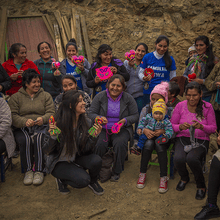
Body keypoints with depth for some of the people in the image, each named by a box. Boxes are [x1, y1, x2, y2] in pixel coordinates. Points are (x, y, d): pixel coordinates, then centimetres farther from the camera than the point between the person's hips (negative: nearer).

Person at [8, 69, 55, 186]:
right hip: (22, 128, 0)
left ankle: (39, 171, -20)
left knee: (39, 139, -33)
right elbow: (12, 116, 0)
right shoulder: (16, 97, 12)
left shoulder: (46, 96, 16)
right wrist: (24, 122, -21)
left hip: (41, 127, 0)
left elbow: (51, 113, 4)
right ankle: (28, 170, -16)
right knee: (24, 140, -32)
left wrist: (43, 119, -20)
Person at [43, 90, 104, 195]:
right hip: (59, 162, -4)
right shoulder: (57, 123, -20)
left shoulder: (86, 123, -8)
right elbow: (47, 152, -15)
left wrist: (94, 136, -22)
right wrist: (52, 137, -33)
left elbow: (86, 149, -6)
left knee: (96, 160, -25)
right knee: (83, 180, -26)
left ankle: (93, 182, 8)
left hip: (77, 158, 4)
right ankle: (61, 179, 6)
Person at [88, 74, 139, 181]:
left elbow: (135, 116, 5)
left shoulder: (128, 98, 1)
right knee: (99, 144, -29)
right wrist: (99, 118, -20)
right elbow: (91, 113, 2)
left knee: (120, 143, -30)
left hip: (121, 129, 0)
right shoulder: (100, 96, 0)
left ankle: (117, 172, -7)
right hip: (102, 129, 0)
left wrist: (125, 120, -16)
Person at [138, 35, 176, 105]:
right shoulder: (147, 57, 1)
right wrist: (144, 78, -15)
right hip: (148, 92, 0)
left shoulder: (170, 59, 3)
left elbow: (173, 78, 8)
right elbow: (140, 73, 7)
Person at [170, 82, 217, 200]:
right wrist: (180, 127, -20)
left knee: (191, 158, -33)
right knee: (178, 159, -28)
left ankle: (201, 185, -3)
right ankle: (184, 178, 10)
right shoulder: (180, 106, 0)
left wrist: (201, 127, -22)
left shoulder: (207, 107, -3)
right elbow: (172, 125, 3)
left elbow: (213, 128, 0)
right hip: (183, 138, 2)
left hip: (201, 140, -1)